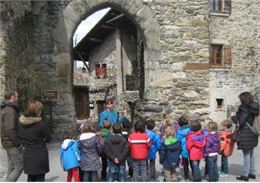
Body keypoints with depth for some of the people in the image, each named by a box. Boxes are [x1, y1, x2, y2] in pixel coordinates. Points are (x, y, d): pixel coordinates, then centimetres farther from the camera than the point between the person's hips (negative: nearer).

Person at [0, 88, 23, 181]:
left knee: (12, 167, 16)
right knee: (19, 166, -3)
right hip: (12, 144, -10)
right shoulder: (10, 111, -19)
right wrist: (18, 143, -18)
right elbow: (10, 129, -26)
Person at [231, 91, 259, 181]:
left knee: (246, 155, -2)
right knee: (251, 154, 17)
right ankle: (252, 173, 27)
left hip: (245, 135, -8)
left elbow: (240, 121, -19)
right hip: (253, 135, 8)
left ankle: (245, 175, 6)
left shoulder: (244, 108, -16)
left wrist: (233, 117, 0)